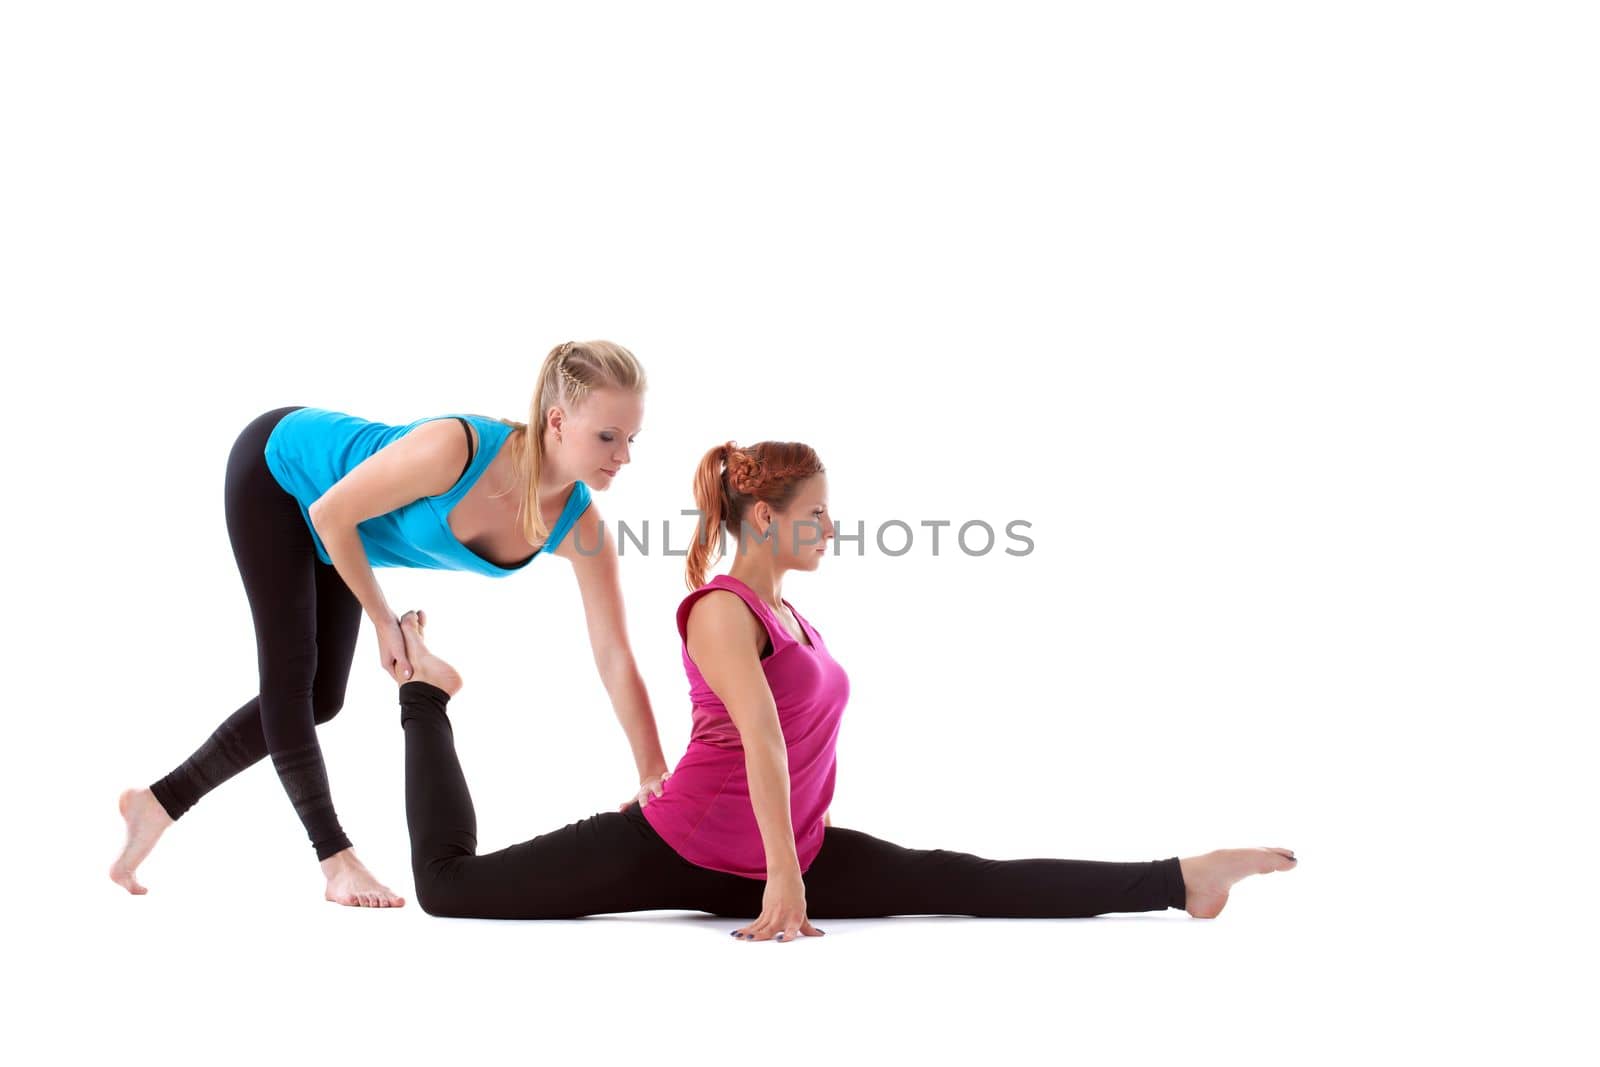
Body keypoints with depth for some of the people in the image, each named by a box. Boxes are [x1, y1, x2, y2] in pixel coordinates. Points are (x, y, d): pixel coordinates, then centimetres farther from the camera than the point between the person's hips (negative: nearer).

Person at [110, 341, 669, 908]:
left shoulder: (580, 529, -27)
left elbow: (616, 659, -22)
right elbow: (329, 512, -28)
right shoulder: (457, 449, -43)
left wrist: (655, 777, -26)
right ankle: (338, 861, 1)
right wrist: (383, 622, -17)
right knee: (290, 676, -8)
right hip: (278, 466, -6)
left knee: (322, 696, 9)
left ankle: (158, 801, 23)